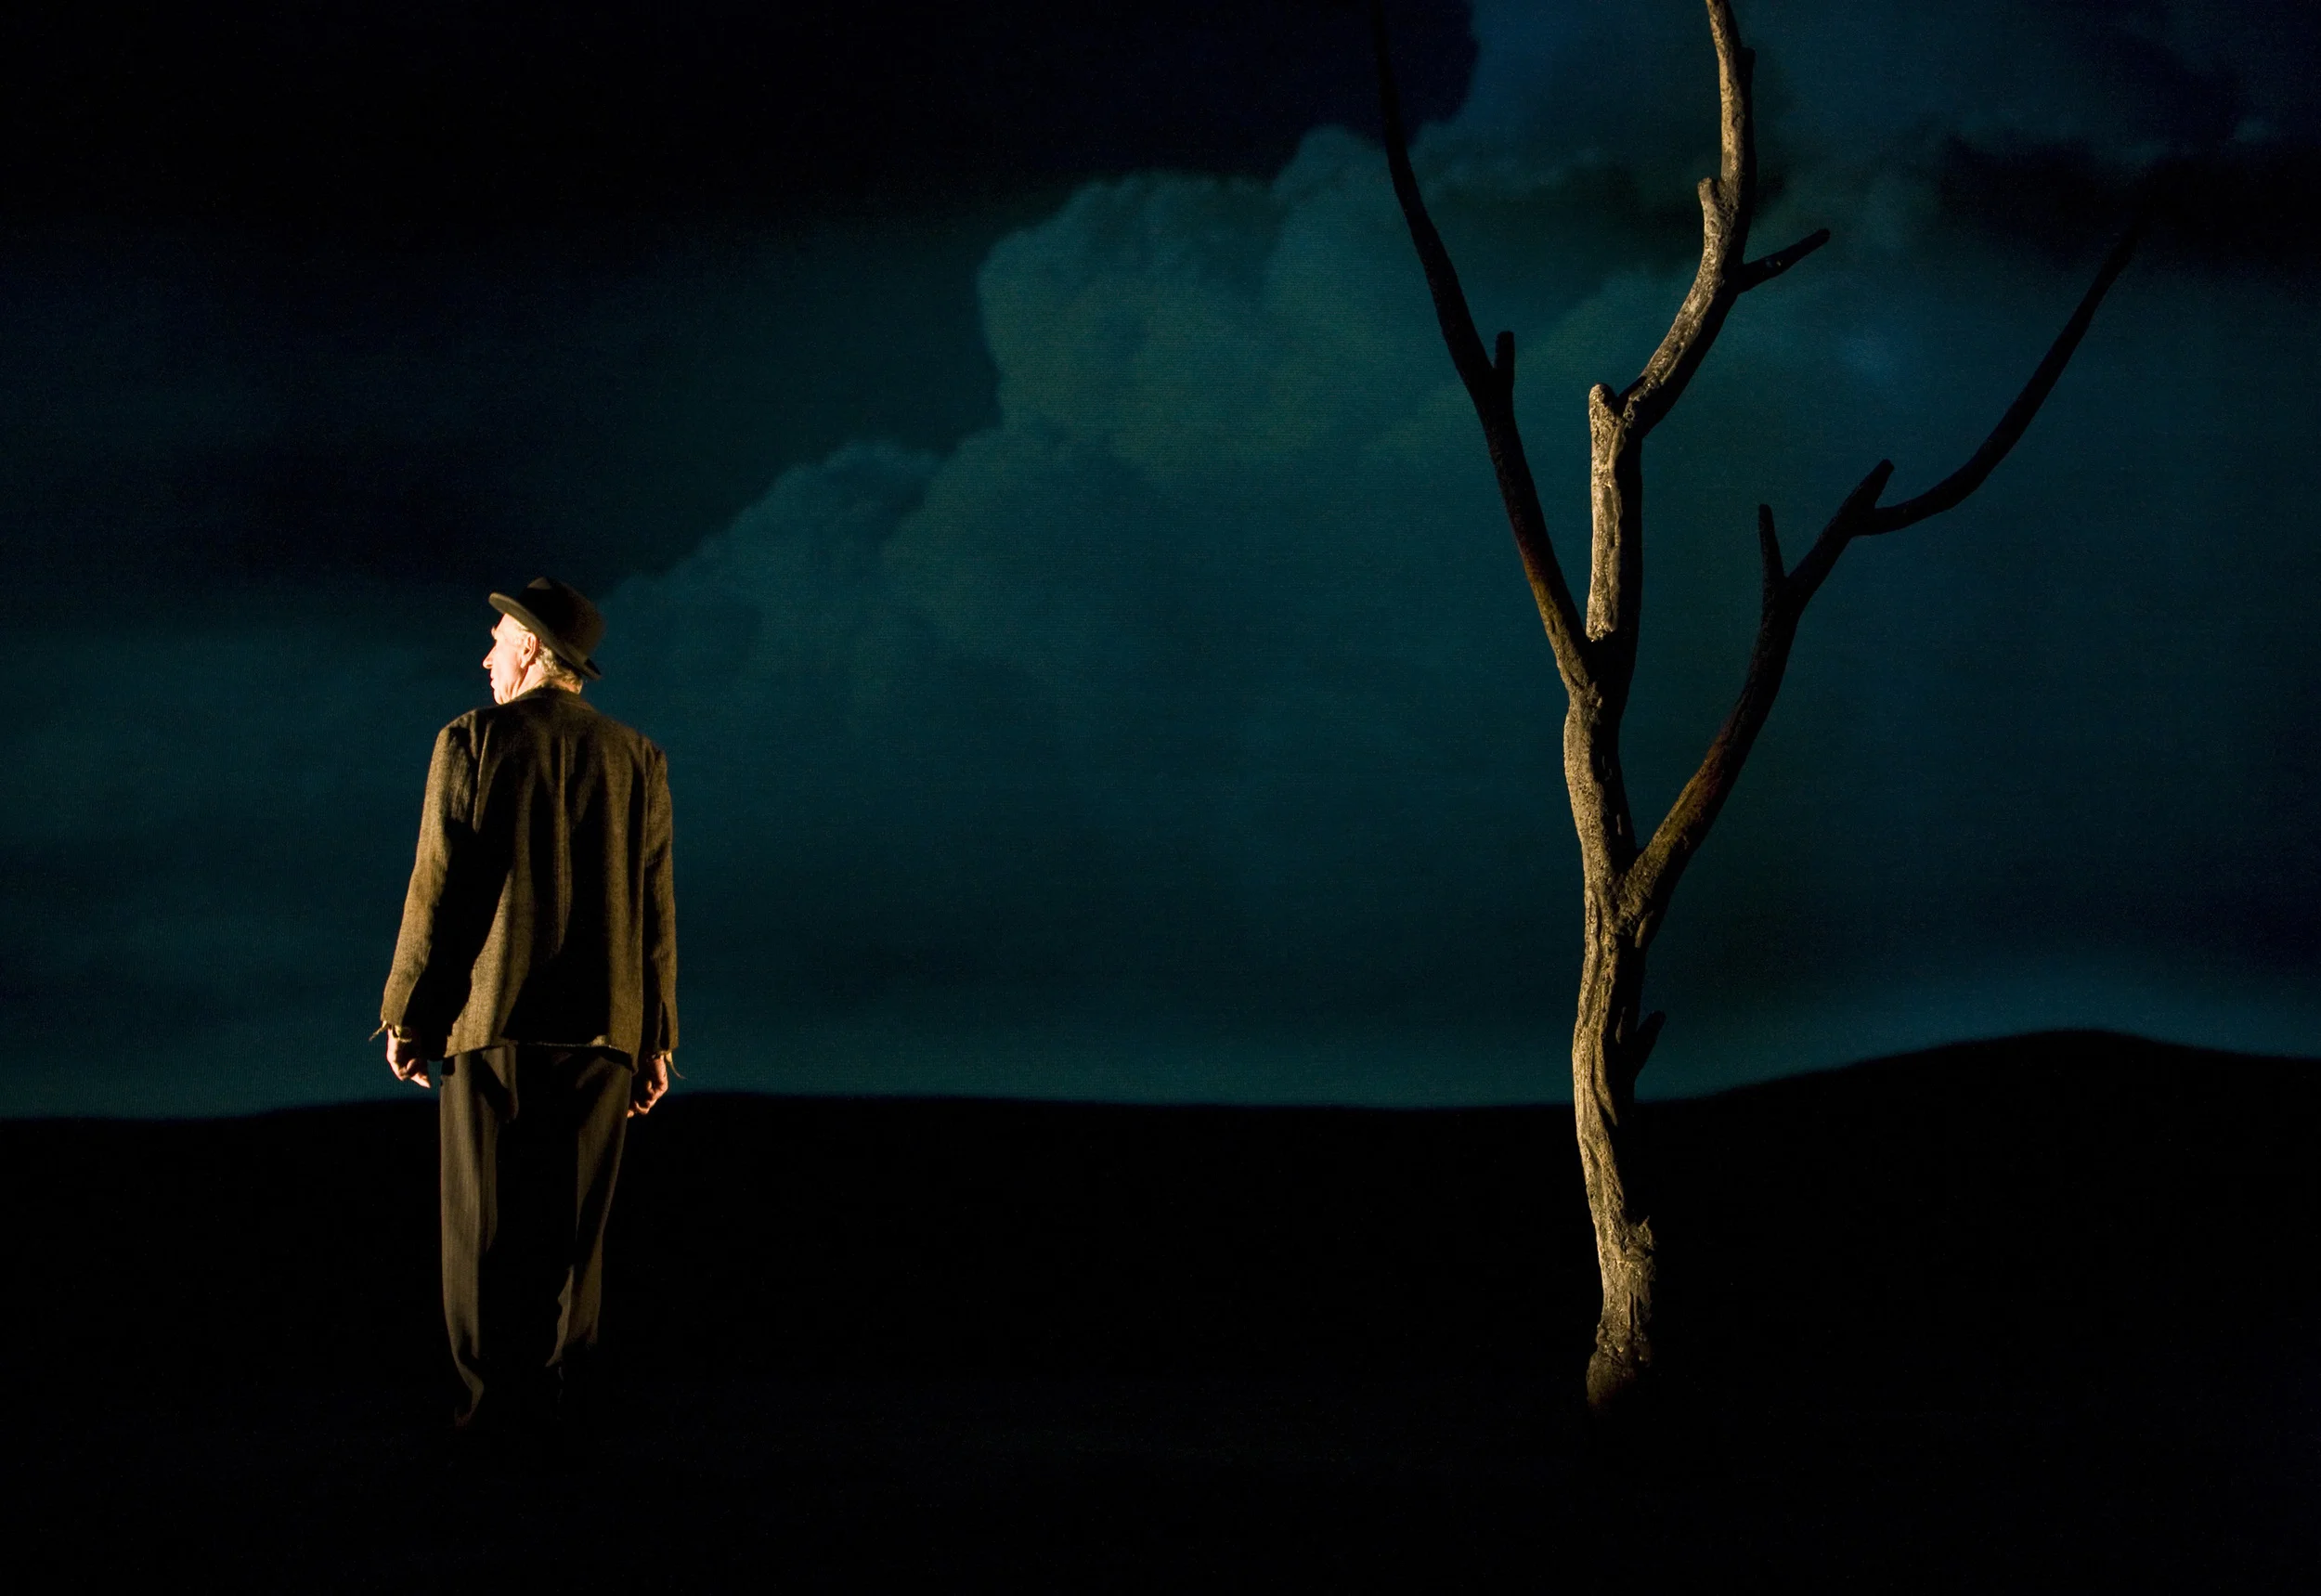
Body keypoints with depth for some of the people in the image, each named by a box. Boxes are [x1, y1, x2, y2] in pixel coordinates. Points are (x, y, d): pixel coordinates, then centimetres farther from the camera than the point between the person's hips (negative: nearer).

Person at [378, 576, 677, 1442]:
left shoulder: (472, 742, -5)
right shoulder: (636, 759, 5)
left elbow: (438, 889, -7)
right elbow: (654, 909, 5)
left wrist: (406, 1015, 0)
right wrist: (655, 1038, 10)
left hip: (490, 1018, -3)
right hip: (600, 1026, 3)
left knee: (486, 1223, 5)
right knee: (571, 1225, 9)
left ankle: (489, 1398, 6)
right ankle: (550, 1396, 10)